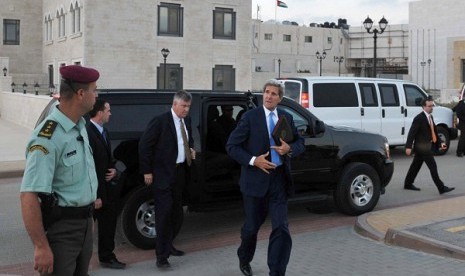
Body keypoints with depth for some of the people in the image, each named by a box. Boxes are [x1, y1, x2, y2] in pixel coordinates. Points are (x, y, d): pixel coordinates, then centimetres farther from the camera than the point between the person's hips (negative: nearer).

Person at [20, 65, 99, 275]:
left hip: (84, 223, 9)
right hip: (60, 228, -9)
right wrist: (41, 247, -26)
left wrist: (88, 216, 18)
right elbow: (29, 196, -27)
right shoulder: (49, 137, -24)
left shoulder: (80, 127, 6)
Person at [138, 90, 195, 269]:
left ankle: (167, 245, 30)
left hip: (180, 172, 7)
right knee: (164, 212, -6)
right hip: (163, 173, -7)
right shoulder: (160, 121, -13)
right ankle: (162, 255, 0)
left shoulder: (187, 121, 9)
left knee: (176, 212, 13)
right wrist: (147, 171, -12)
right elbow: (144, 145, -12)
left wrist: (191, 150, 5)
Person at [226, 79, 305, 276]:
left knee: (281, 229, -4)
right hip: (255, 179, -3)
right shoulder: (250, 117, -6)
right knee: (252, 226, 12)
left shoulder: (287, 117, 7)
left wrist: (290, 148, -9)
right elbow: (231, 146, -7)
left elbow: (300, 143, 13)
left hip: (279, 179, 3)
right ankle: (244, 260, 41)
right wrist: (253, 160, -19)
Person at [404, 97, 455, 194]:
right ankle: (441, 188, -3)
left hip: (427, 146, 9)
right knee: (433, 166, -7)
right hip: (423, 146, -9)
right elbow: (412, 133, -20)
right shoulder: (419, 118, -17)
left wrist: (440, 142, 8)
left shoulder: (430, 117, 11)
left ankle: (408, 184, 27)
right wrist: (408, 147, -25)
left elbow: (434, 131, 18)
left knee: (416, 165, 16)